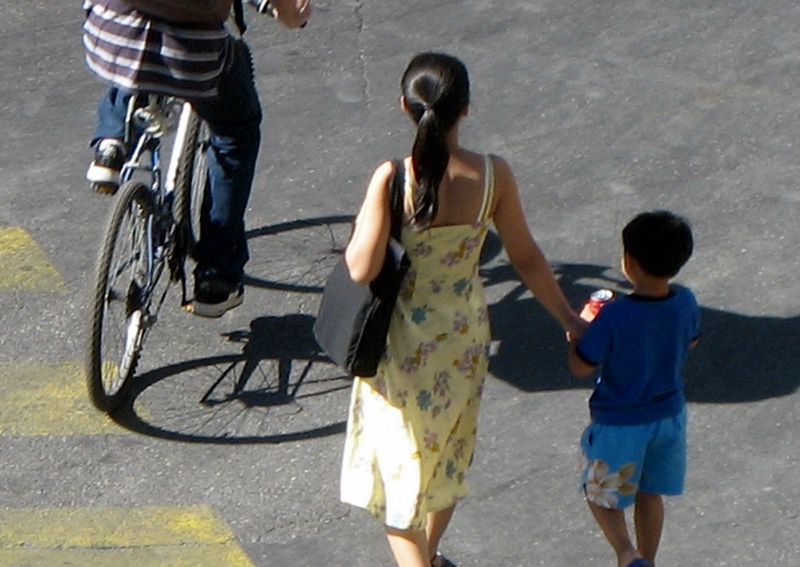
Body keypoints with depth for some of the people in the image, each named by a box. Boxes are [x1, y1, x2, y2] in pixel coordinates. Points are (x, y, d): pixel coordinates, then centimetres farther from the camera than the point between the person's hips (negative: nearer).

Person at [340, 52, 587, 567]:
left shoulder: (393, 178, -24)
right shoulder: (493, 175, -15)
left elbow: (362, 269, -22)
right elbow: (527, 258, -5)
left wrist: (359, 226, -1)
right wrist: (569, 320, 8)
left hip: (403, 340, -4)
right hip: (465, 333, 4)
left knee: (399, 462, 11)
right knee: (450, 448, 26)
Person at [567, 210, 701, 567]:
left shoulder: (615, 317, -29)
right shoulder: (686, 303, -13)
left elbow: (580, 367, -19)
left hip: (620, 424, -5)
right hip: (669, 415, 5)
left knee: (602, 494, 15)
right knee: (650, 494, 23)